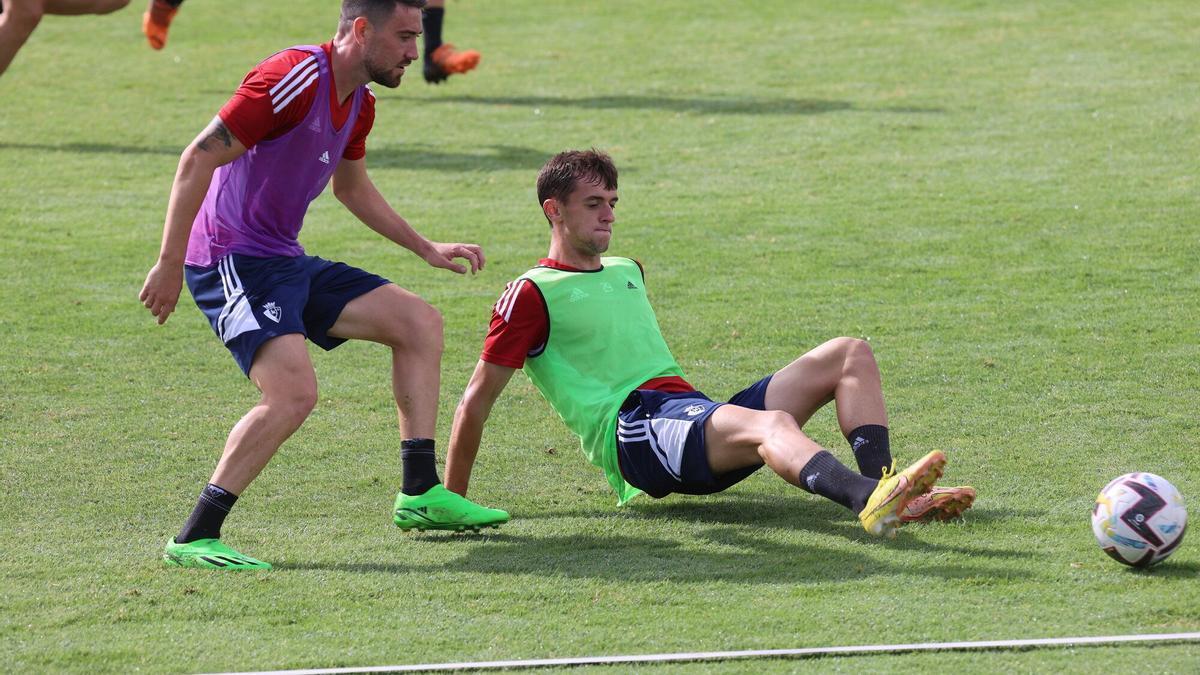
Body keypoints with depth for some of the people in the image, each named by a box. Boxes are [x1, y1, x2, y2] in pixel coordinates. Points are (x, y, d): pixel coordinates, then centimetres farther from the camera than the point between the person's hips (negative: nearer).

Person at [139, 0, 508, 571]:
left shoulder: (359, 103, 10)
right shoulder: (298, 78, -21)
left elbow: (352, 187, 30)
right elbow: (198, 159, -22)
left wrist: (427, 250, 31)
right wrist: (170, 264, -24)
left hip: (286, 262, 10)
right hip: (233, 261, -10)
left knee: (419, 321, 10)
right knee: (294, 392, -27)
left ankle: (420, 494, 14)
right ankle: (193, 540, -21)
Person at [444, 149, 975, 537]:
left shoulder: (627, 272, 28)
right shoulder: (532, 295, 2)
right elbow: (476, 402, 2)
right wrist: (451, 502, 1)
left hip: (692, 410, 9)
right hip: (633, 430, -9)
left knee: (849, 355, -6)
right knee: (771, 422, -38)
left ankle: (887, 491, -31)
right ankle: (872, 504, -68)